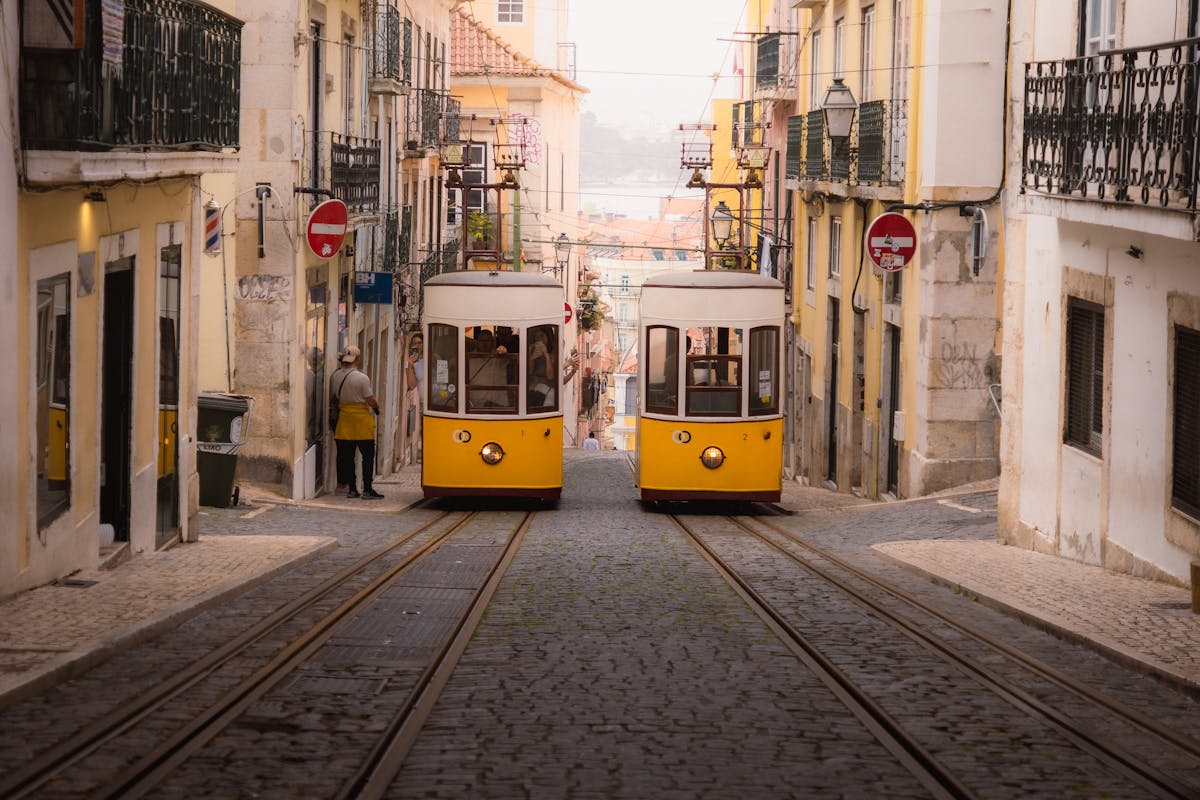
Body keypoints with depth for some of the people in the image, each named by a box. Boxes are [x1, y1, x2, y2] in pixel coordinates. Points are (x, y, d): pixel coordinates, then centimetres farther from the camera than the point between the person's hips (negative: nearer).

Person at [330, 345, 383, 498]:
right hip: (362, 420, -5)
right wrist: (376, 408, 8)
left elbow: (332, 397, 9)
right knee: (368, 455, 2)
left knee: (347, 456, 9)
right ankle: (367, 489, -2)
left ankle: (351, 488, 10)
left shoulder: (335, 376, -1)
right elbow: (370, 400, -12)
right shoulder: (361, 378, -16)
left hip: (344, 418, 5)